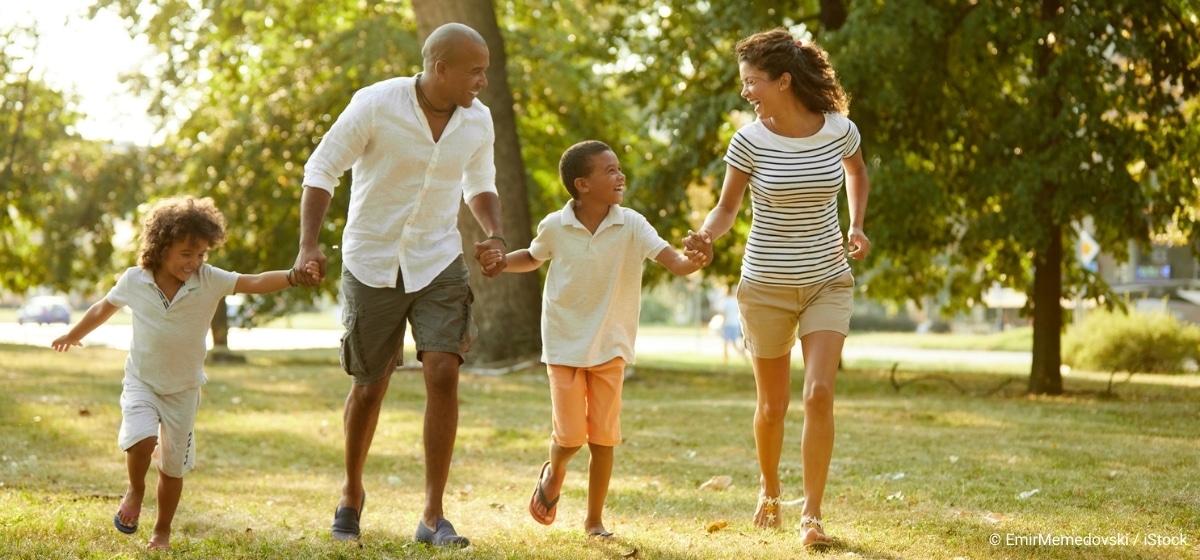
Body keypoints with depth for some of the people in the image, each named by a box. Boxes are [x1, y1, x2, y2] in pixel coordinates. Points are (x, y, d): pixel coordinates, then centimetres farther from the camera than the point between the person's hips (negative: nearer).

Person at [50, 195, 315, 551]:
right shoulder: (134, 281, -11)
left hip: (183, 389, 1)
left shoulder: (210, 281, -14)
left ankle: (162, 531, 28)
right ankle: (135, 490, 6)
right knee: (141, 438, -26)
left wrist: (294, 276, -43)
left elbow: (256, 283, -25)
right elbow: (104, 308, 8)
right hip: (141, 381, -1)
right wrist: (74, 335, 24)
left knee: (173, 465, 8)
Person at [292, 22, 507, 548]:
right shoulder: (375, 105, -15)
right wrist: (309, 244, -19)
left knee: (443, 374, -16)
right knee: (369, 388, 8)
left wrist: (494, 235, -4)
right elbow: (321, 169, -8)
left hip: (439, 263, 2)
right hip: (372, 263, -2)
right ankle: (351, 491, 35)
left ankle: (433, 516, -9)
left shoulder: (478, 120, -2)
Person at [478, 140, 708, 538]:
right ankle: (554, 473, 31)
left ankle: (595, 520, 19)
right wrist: (502, 261, -6)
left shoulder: (630, 225, -12)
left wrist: (693, 261, -45)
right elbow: (534, 258, 13)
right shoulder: (555, 227, -10)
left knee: (604, 437, 4)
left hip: (610, 347, 1)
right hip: (565, 345, -1)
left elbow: (673, 261, -23)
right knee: (570, 436, -5)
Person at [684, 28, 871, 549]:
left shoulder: (839, 129, -9)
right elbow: (727, 206, -6)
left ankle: (812, 512, -5)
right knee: (773, 404, 11)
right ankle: (769, 488, 38)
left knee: (819, 393, -15)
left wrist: (857, 227, 2)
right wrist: (705, 235, -27)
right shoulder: (750, 140, -14)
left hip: (828, 281, 0)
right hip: (767, 286, 0)